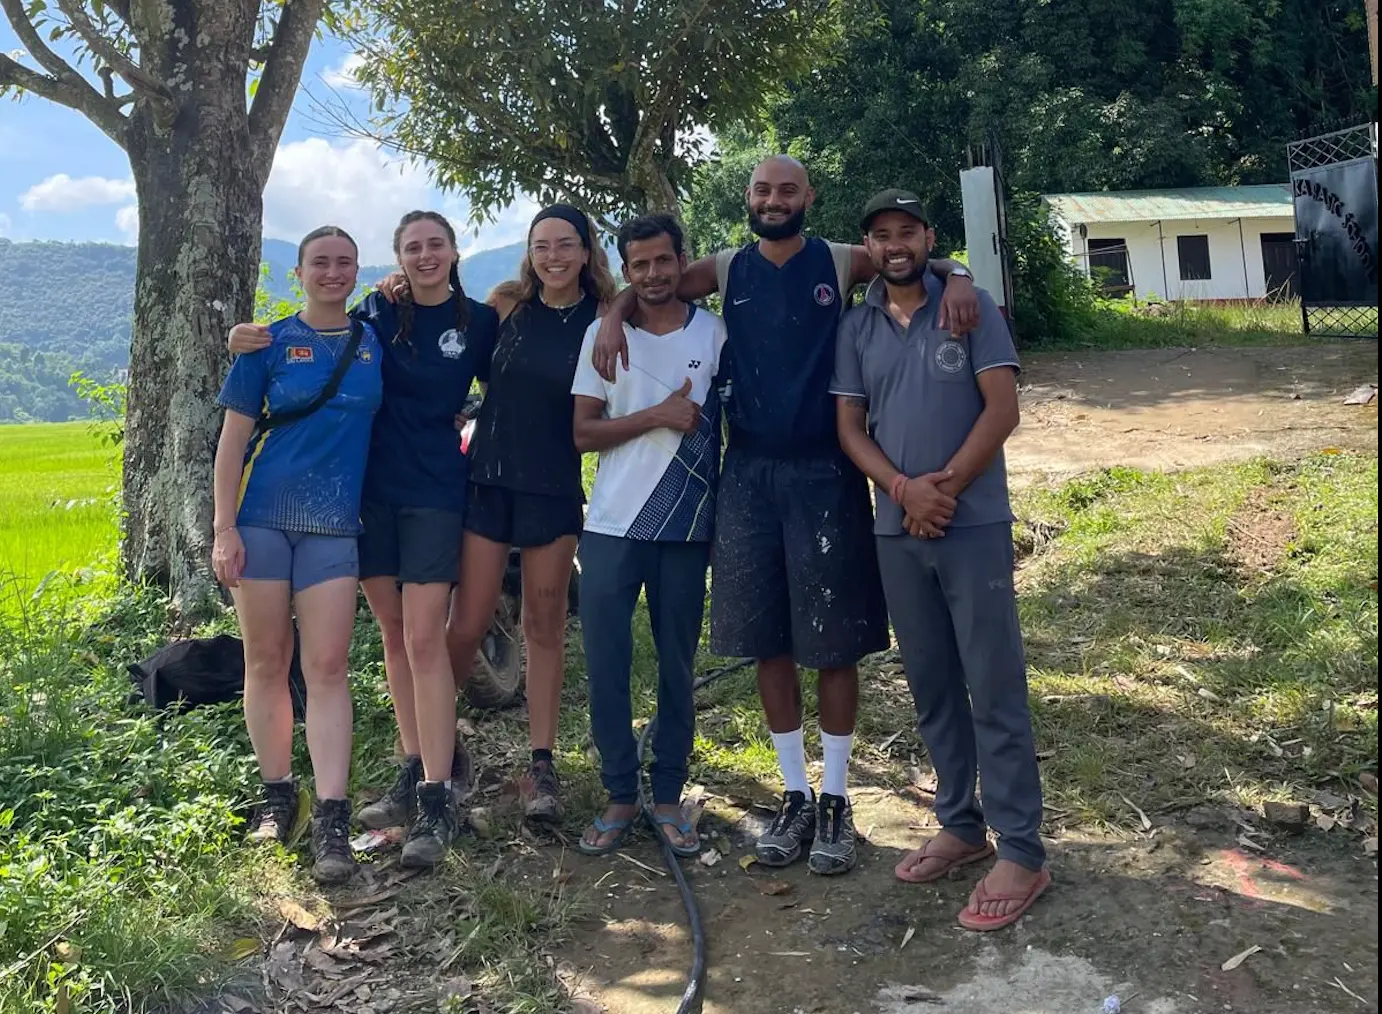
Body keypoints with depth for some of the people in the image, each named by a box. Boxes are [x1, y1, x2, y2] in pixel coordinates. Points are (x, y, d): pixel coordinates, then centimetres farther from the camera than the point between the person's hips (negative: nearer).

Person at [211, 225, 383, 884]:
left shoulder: (375, 341, 8)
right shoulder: (270, 342, 3)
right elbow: (233, 437, 1)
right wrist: (224, 528, -6)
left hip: (334, 523, 1)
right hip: (263, 515, 0)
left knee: (327, 667, -4)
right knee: (266, 661, 6)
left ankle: (331, 821, -3)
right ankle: (277, 796, 22)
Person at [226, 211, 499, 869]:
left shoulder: (478, 321, 1)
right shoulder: (375, 313, 5)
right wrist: (255, 340, -2)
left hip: (434, 492, -3)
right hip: (371, 488, 3)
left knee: (423, 638, -10)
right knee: (393, 634, 8)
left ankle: (438, 800, -6)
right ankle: (415, 772, 21)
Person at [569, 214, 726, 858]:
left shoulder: (715, 333, 3)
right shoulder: (604, 334, 3)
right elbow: (582, 431, -2)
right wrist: (658, 415, -13)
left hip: (688, 528, 0)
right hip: (612, 527, 0)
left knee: (677, 667, 8)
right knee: (605, 665, 1)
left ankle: (668, 798, 20)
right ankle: (619, 796, 16)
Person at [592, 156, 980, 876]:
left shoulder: (839, 264, 2)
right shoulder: (726, 270, 9)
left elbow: (920, 259, 3)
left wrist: (956, 277, -19)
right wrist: (614, 315, -4)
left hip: (823, 472, -2)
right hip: (748, 473, 3)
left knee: (833, 638, 1)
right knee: (766, 639, 7)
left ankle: (835, 800, 15)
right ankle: (794, 795, 20)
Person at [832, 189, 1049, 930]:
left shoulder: (970, 306, 0)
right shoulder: (856, 327, 9)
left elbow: (1002, 409, -6)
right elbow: (849, 427, 5)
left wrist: (945, 486, -13)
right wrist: (904, 489, -12)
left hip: (973, 524, -4)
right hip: (896, 531, 4)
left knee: (994, 687, -3)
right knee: (930, 686, 11)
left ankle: (1021, 853, 5)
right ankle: (961, 826, 25)